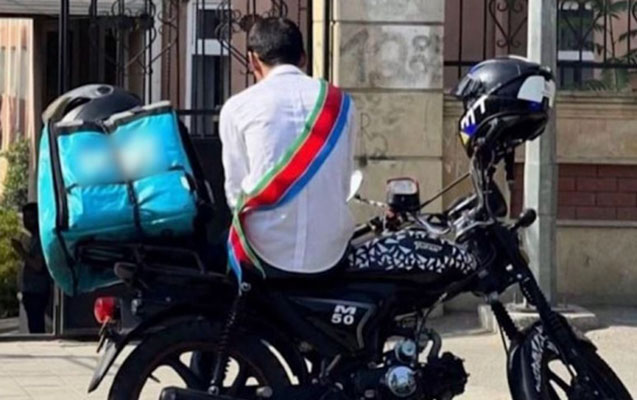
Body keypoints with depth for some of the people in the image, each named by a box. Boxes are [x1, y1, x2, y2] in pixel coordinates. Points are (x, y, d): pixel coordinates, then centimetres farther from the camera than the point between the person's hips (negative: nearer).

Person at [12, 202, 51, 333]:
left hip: (37, 292, -9)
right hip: (29, 290, 9)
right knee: (34, 327, 10)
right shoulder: (27, 238, 17)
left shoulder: (41, 239, -12)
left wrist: (21, 251, -16)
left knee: (36, 329, -12)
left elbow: (38, 266, -20)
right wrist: (21, 288, 18)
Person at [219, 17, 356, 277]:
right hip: (329, 253, 2)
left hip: (266, 252, -2)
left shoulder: (238, 107, 1)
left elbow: (235, 191, 5)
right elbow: (343, 183, 11)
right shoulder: (340, 102, 8)